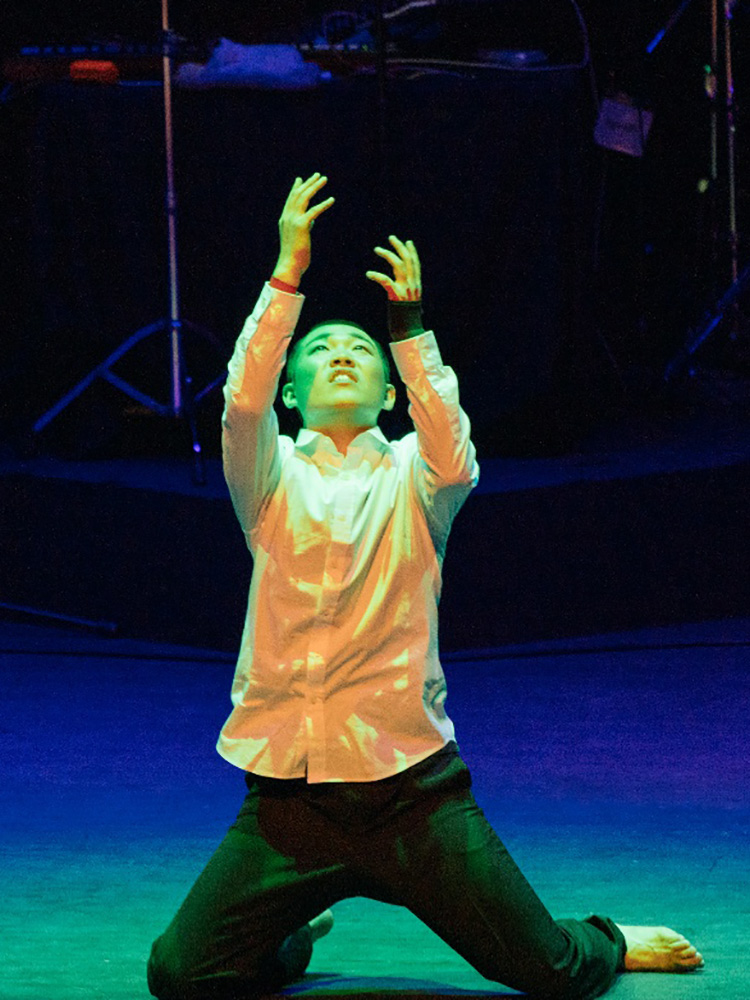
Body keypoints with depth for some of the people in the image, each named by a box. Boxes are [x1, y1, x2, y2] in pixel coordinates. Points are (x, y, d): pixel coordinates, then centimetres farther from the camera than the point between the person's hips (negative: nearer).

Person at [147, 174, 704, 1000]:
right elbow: (243, 403, -13)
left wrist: (409, 324, -23)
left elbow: (454, 463, -17)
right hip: (288, 791, 1)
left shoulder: (410, 475, 7)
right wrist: (287, 277, -24)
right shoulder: (273, 475, 7)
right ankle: (298, 934, 25)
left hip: (410, 787, -1)